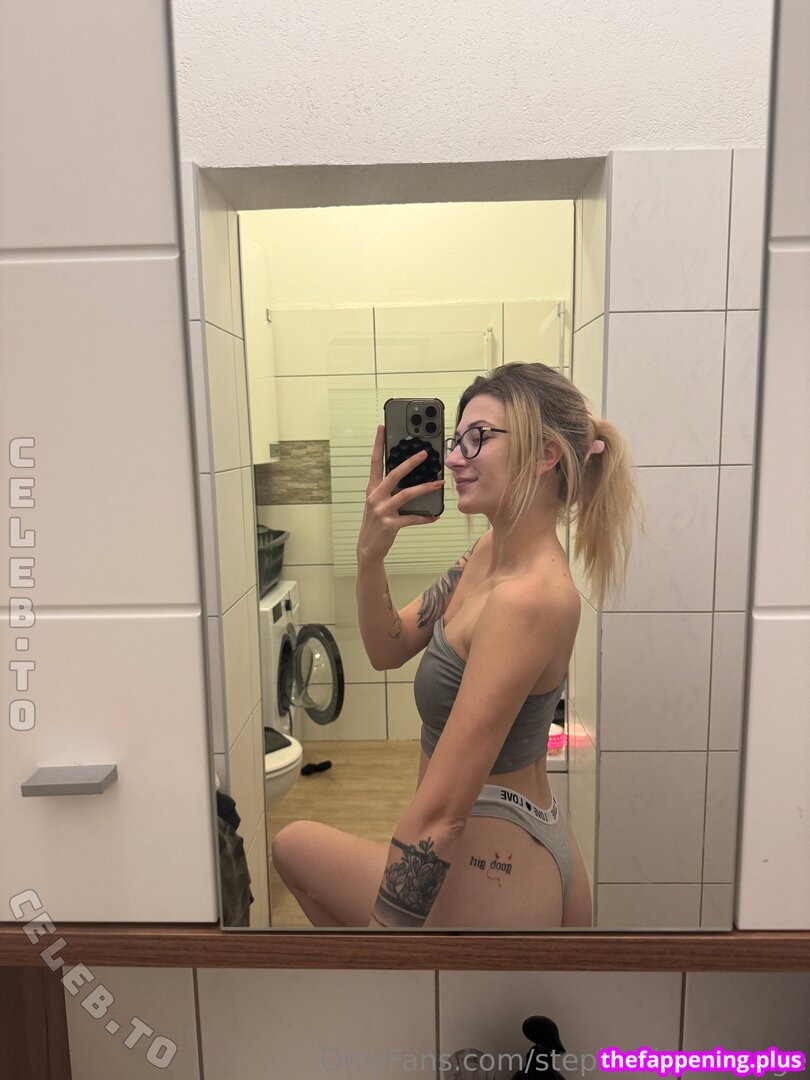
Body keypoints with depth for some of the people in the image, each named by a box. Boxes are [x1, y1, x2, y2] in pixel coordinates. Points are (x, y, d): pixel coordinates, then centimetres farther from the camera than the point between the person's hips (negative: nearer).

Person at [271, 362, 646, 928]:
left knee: (292, 844, 13)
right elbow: (387, 649, 4)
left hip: (489, 878, -7)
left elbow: (440, 814, -30)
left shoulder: (526, 599, -29)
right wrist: (371, 554, -12)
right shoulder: (490, 552, -1)